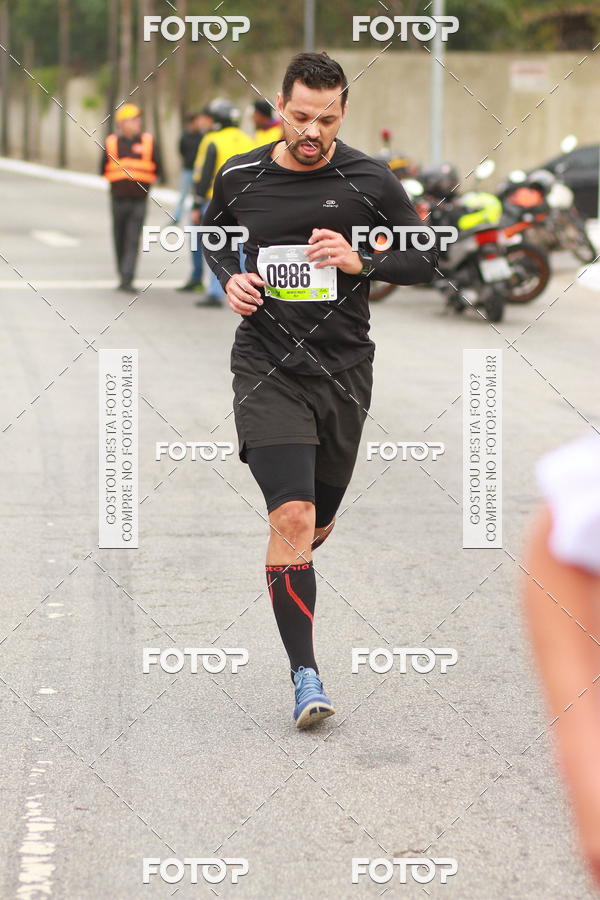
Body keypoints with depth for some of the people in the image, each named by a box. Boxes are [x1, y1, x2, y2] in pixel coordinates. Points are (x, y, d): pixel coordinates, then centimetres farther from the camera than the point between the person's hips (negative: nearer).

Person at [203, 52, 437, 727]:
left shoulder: (370, 182, -3)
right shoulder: (240, 178, 0)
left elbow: (425, 260, 4)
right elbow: (211, 233, 21)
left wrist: (362, 262, -13)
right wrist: (229, 279, 1)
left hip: (344, 368, 2)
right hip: (266, 367, -2)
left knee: (317, 523, 16)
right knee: (292, 517, -17)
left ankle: (288, 569, 53)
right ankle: (305, 676, -14)